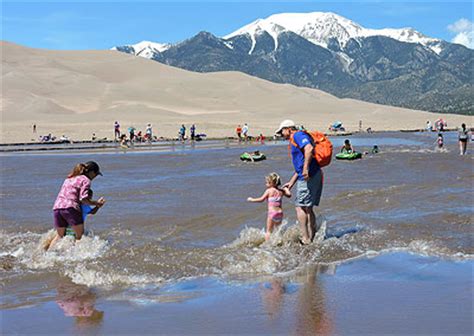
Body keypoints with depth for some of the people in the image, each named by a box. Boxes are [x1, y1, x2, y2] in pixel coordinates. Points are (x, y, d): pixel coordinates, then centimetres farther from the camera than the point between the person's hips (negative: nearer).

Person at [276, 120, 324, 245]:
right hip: (316, 176, 10)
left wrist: (306, 169, -28)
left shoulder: (298, 135, -5)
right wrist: (291, 182, 29)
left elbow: (309, 148, -24)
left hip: (308, 177, -10)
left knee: (300, 207, -7)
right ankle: (312, 237, 17)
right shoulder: (294, 141, 26)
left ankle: (305, 239, -7)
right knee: (308, 208, 14)